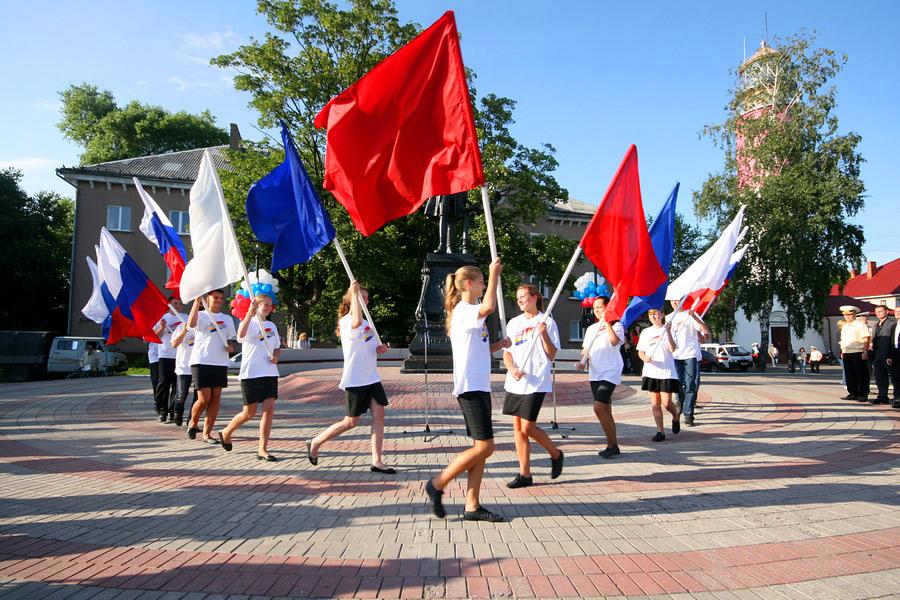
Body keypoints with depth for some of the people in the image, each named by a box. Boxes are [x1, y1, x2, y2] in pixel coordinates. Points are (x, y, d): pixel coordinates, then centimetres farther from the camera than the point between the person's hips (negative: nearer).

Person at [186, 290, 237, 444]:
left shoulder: (227, 319, 15)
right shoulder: (201, 315, 0)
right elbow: (191, 324, -23)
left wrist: (230, 346, -2)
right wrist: (197, 301, -28)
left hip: (220, 363, 5)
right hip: (201, 362, -5)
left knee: (215, 398, 2)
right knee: (204, 399, -7)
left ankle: (207, 433, 11)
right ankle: (193, 423, 22)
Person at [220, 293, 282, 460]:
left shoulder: (272, 326, 13)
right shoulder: (249, 323, -6)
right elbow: (241, 335, -30)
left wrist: (276, 357, -1)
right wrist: (250, 312, -39)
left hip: (270, 373, 5)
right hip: (251, 374, -5)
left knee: (269, 409, -5)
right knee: (249, 413, 4)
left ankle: (262, 450, 2)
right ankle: (225, 433, 32)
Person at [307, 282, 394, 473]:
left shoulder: (367, 323, 15)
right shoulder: (346, 321, -11)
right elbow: (357, 322, -37)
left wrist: (380, 349, 0)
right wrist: (354, 292, -32)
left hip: (371, 377, 8)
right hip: (355, 380, -7)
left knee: (379, 415, -2)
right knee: (351, 422, 2)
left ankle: (377, 462, 2)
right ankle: (315, 443, 22)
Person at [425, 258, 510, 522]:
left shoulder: (471, 313, 20)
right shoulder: (462, 311, -11)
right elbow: (489, 306, -32)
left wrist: (498, 344, 7)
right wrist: (494, 275, -19)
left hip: (480, 386, 10)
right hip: (470, 387, -10)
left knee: (481, 448, 8)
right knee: (485, 446, -10)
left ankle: (472, 506, 12)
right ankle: (437, 484, 2)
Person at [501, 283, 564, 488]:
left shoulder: (547, 322, -1)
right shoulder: (513, 323, 13)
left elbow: (551, 355, -4)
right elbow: (507, 352, 13)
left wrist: (544, 334, -19)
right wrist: (512, 369, -7)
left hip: (536, 383, -5)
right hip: (515, 383, 5)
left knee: (528, 427, -8)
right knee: (518, 427, 5)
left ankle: (556, 454, 18)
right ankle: (525, 474, 13)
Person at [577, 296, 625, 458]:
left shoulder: (616, 325, -3)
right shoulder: (591, 328, 17)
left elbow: (614, 341, -23)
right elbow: (585, 349, 19)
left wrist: (606, 322, -17)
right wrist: (582, 362, 1)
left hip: (610, 372, -7)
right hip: (594, 373, 7)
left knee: (599, 407, -19)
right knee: (605, 410, 10)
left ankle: (612, 444, -8)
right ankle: (613, 445, 19)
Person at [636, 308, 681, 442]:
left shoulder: (667, 330, 0)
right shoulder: (645, 332, 11)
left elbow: (672, 349, -14)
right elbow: (640, 351, 12)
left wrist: (668, 331, -22)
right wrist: (645, 358, -9)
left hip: (667, 372, -3)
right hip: (650, 372, 4)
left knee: (666, 403, -5)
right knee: (655, 403, 2)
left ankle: (675, 417, 27)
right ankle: (660, 431, 9)